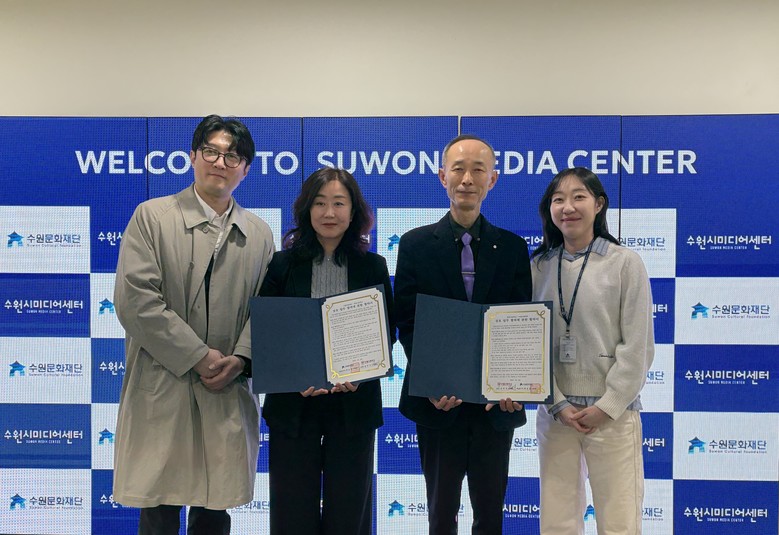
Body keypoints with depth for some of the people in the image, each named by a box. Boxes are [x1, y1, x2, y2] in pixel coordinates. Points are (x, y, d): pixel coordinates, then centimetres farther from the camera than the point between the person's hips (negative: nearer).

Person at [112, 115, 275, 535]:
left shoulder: (259, 234, 12)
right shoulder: (152, 216, 1)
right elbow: (135, 299, -9)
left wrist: (240, 358, -9)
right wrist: (199, 356, -12)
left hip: (228, 395, 3)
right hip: (162, 393, -3)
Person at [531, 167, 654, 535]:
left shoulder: (625, 263, -3)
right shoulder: (540, 266, 5)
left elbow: (638, 346, -5)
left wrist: (607, 406, -9)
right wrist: (557, 405, -5)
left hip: (612, 414, -3)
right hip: (554, 412, 3)